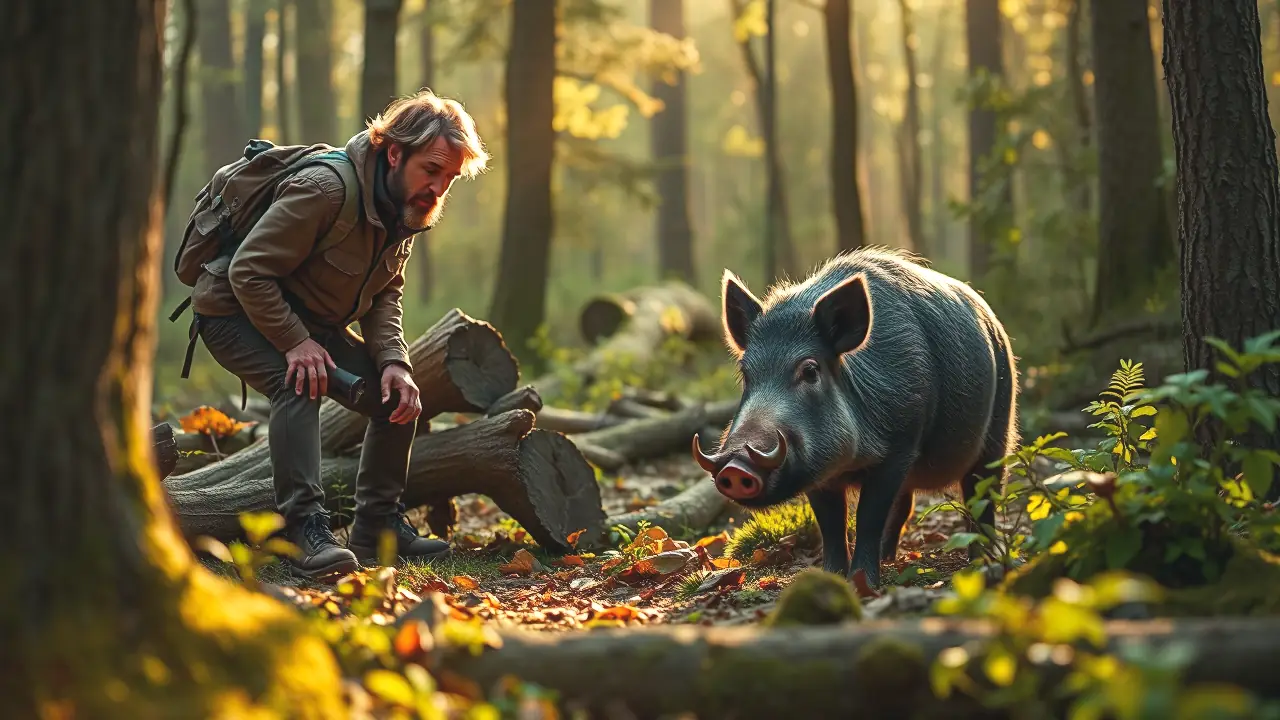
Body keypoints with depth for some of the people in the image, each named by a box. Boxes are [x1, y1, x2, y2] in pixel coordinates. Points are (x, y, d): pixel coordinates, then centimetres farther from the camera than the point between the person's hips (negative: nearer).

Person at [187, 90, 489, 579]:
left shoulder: (407, 209, -5)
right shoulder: (325, 189, -32)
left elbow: (385, 294, 3)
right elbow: (248, 271, -30)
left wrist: (393, 360, -14)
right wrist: (295, 342, -33)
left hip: (311, 319, 8)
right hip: (235, 311, -8)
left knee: (399, 398, 0)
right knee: (299, 386, -35)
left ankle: (377, 528, 11)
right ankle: (305, 529, -36)